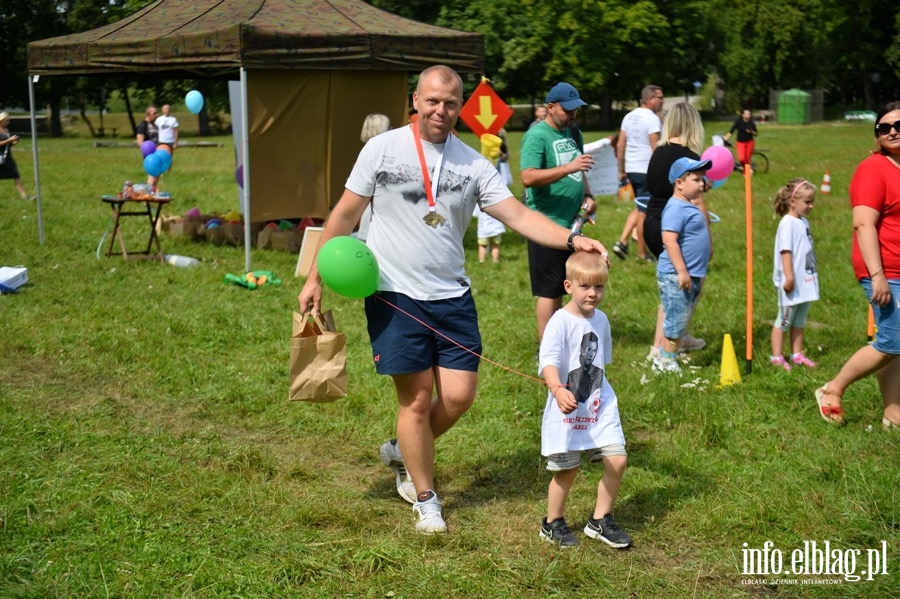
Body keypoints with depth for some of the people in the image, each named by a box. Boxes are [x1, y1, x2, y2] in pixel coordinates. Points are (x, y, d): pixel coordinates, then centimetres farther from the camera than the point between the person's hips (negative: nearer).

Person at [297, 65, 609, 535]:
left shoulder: (473, 164, 4)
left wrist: (571, 239, -18)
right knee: (417, 398, 1)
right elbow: (345, 215, 2)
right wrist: (316, 277, 0)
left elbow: (518, 216, -2)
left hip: (452, 296, 3)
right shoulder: (383, 149, -3)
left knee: (459, 396, 1)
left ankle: (402, 452, 31)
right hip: (395, 296, -3)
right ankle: (425, 500, 19)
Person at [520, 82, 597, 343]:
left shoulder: (573, 133, 13)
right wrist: (569, 167, -31)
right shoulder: (537, 136, -12)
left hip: (572, 223, 8)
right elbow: (528, 178, -24)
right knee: (549, 291, -2)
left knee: (560, 288, 15)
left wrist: (587, 195, 5)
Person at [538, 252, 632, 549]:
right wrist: (558, 390, -43)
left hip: (600, 405, 6)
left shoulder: (601, 320, 7)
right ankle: (553, 524, 26)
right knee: (567, 469, 3)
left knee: (617, 459, -2)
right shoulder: (560, 321, -16)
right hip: (567, 409, -6)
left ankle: (600, 520, 17)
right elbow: (548, 361, -27)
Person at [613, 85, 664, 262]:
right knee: (644, 212, 2)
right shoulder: (652, 118, -13)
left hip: (631, 169, 8)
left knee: (640, 208, 20)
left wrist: (621, 170, 17)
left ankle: (622, 242, 9)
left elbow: (620, 146, 12)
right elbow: (656, 149, -17)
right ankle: (642, 253, 10)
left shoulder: (629, 117, 11)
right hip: (647, 170, -8)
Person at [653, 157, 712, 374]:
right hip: (675, 275, -10)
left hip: (690, 275, 10)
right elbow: (670, 240, -25)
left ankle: (665, 358, 24)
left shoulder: (690, 207, 16)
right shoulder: (676, 208, -16)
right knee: (677, 318, -4)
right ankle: (667, 361, 5)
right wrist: (682, 272, -27)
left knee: (681, 319, 15)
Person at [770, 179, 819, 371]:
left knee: (799, 321, 16)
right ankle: (777, 357, 9)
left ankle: (797, 355, 24)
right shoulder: (788, 223, -14)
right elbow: (785, 251, -20)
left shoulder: (804, 222, 12)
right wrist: (789, 277, -24)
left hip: (806, 280, 8)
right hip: (792, 283, -8)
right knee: (784, 320, 1)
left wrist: (813, 275, 20)